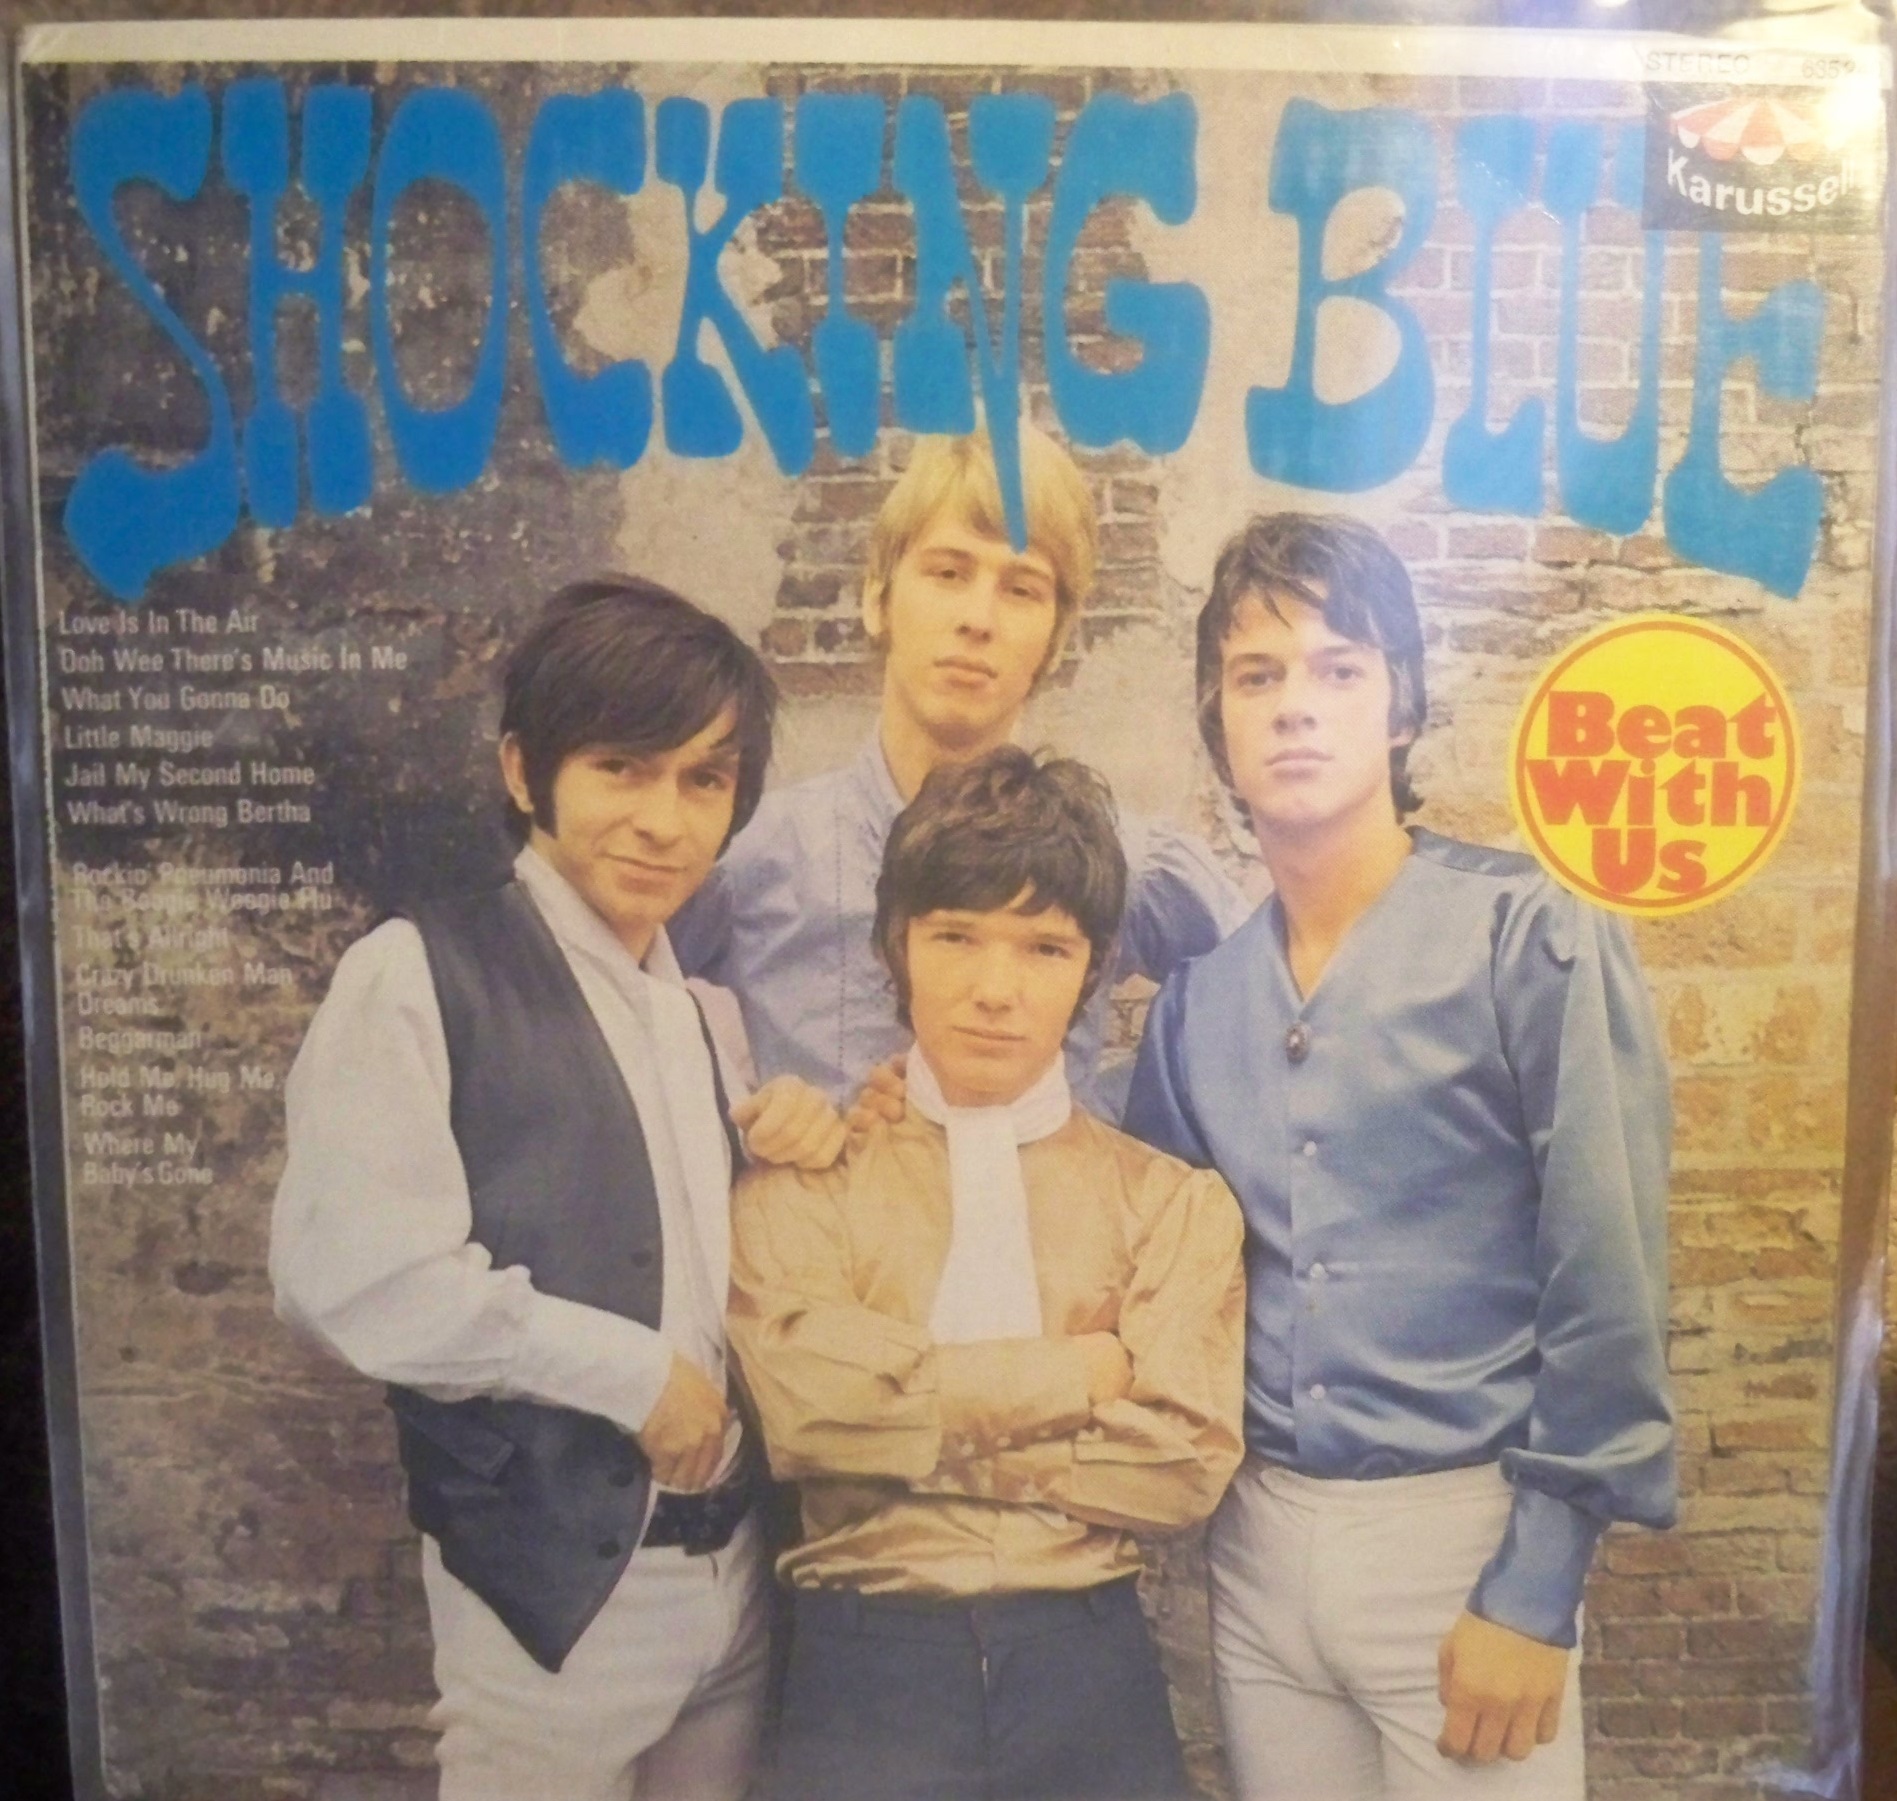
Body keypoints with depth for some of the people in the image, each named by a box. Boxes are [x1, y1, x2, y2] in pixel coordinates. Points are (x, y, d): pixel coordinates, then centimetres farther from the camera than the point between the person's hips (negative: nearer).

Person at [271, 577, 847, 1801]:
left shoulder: (712, 1007, 11)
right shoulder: (421, 975, -11)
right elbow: (351, 1277, -20)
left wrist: (791, 1145, -1)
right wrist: (632, 1372, -14)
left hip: (739, 1565, 7)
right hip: (553, 1580, -6)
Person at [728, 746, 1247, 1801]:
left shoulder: (1171, 1199, 2)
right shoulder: (803, 1179, 0)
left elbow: (1183, 1463, -9)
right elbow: (805, 1409, -16)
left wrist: (912, 1423, -11)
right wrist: (1073, 1374, -11)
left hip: (1092, 1669, 1)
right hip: (867, 1666, -1)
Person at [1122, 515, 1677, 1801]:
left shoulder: (1529, 940, -10)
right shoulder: (1198, 990, 4)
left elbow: (1609, 1293, -11)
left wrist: (1537, 1588, -11)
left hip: (1462, 1530, -4)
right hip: (1259, 1540, 4)